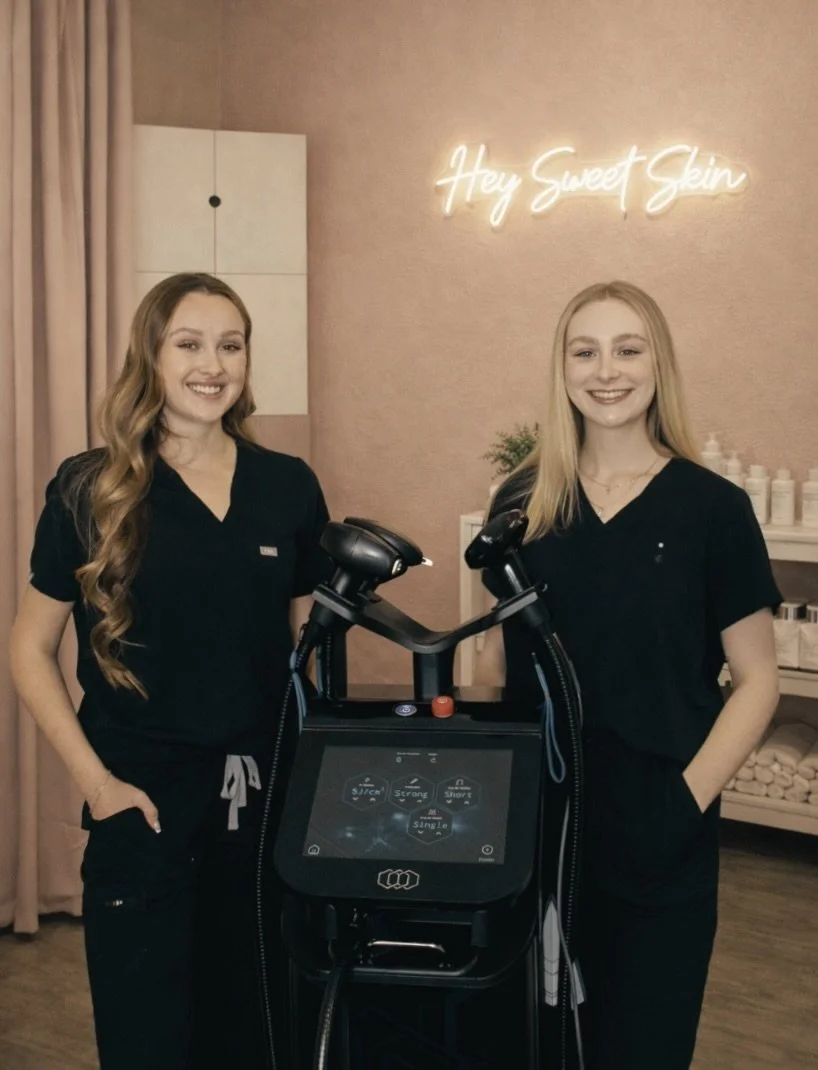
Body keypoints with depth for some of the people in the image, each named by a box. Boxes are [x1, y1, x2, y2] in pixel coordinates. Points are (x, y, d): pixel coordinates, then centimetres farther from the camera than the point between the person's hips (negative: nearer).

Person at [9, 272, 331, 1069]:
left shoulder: (289, 487, 3)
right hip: (145, 804, -2)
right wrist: (94, 779, -9)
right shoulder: (90, 489, -5)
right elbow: (29, 651, -1)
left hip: (268, 797, 3)